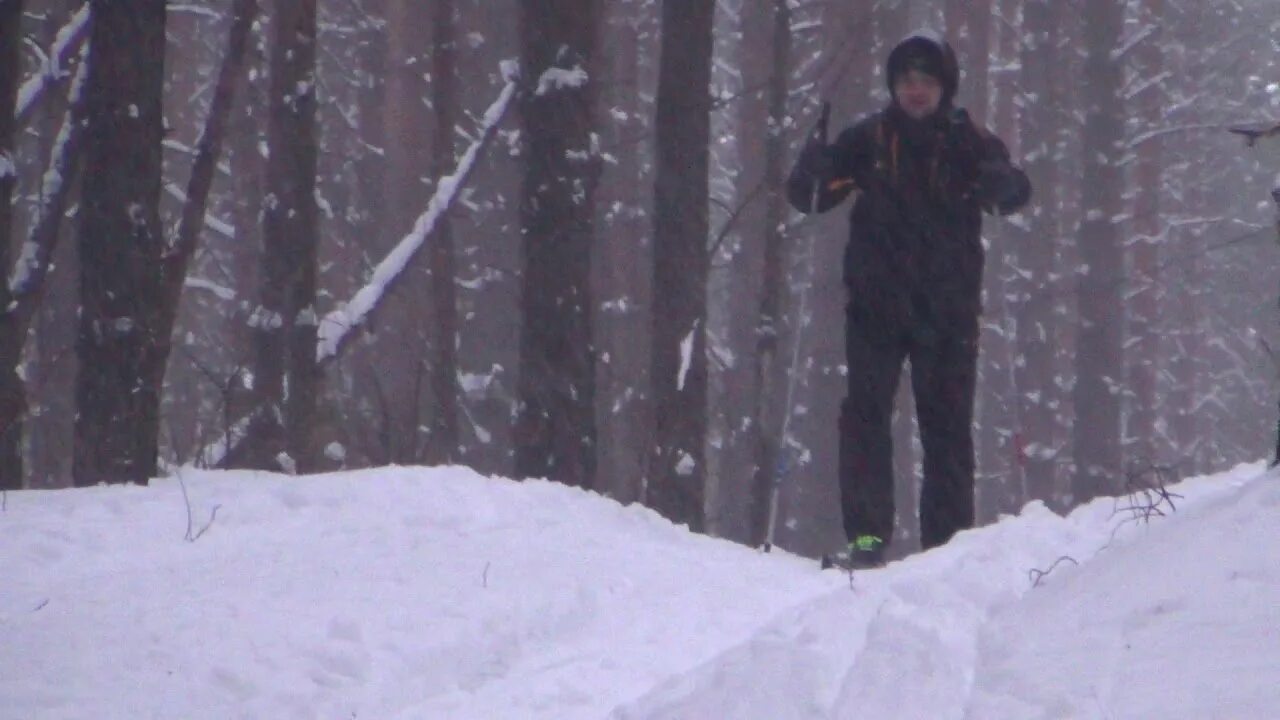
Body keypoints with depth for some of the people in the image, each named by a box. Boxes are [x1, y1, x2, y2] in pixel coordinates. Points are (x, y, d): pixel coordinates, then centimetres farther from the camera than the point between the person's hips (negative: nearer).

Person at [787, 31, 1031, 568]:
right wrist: (812, 172, -19)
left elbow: (1012, 190, -8)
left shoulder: (968, 144, 4)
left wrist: (1002, 185, -32)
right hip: (876, 305, 0)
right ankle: (867, 535, -11)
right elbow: (810, 197, 5)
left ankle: (948, 540, 7)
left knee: (947, 425, 2)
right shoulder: (868, 141, 5)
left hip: (947, 311, 0)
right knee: (865, 416, -9)